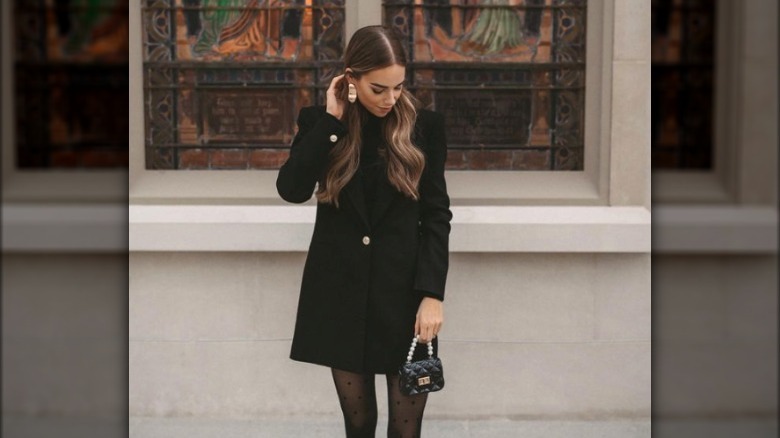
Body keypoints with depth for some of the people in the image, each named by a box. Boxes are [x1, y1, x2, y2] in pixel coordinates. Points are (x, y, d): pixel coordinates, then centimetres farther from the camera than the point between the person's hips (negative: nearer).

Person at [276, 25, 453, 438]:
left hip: (403, 290, -1)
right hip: (340, 292, 1)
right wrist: (332, 120, -14)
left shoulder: (424, 125, -1)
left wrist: (432, 293, -9)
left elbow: (436, 214, -1)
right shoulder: (319, 120, 1)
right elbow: (291, 189, -14)